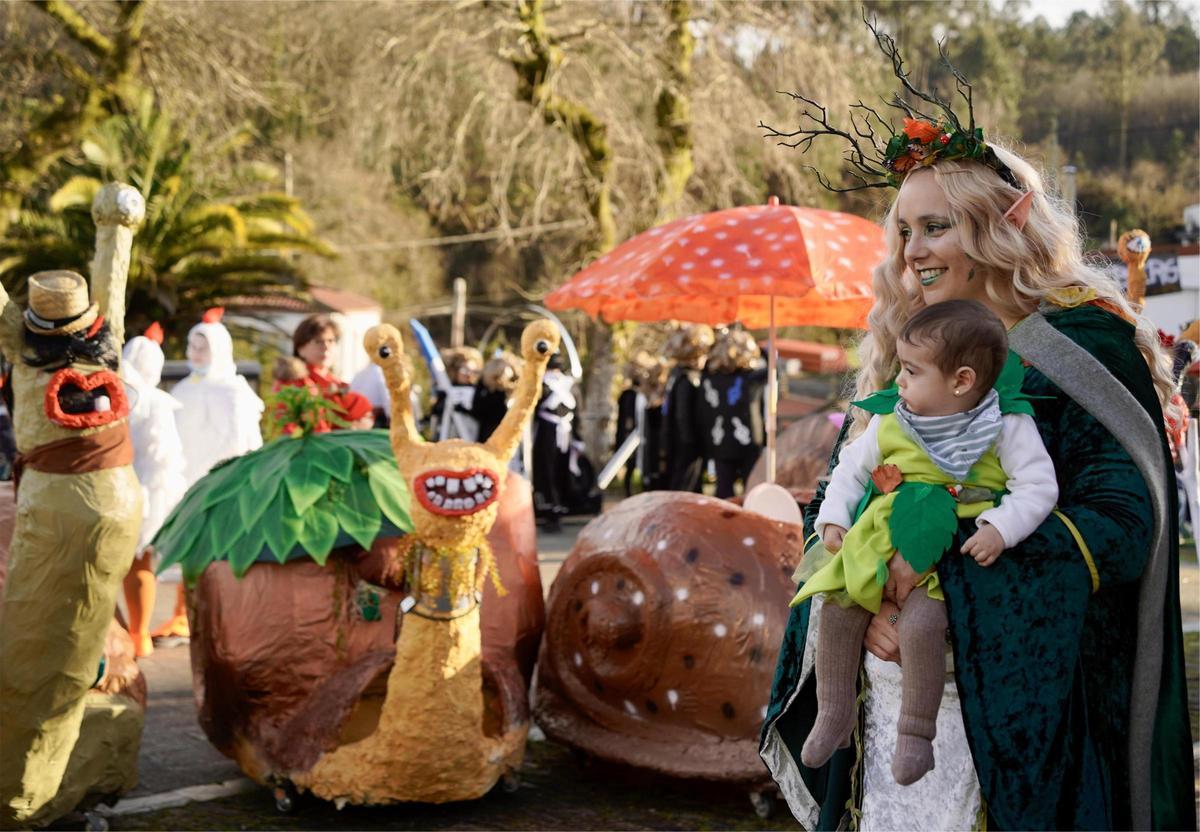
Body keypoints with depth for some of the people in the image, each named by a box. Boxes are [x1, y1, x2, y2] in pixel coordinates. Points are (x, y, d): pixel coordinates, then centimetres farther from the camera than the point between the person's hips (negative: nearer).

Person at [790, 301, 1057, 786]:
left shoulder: (1007, 425, -7)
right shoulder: (890, 419, 5)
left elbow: (1038, 486, -8)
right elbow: (853, 466, 16)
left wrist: (999, 529, -22)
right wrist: (833, 519, 4)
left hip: (954, 551, -5)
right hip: (882, 539, 5)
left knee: (919, 623, -27)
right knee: (836, 606, -10)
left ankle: (916, 733, -7)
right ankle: (833, 716, 8)